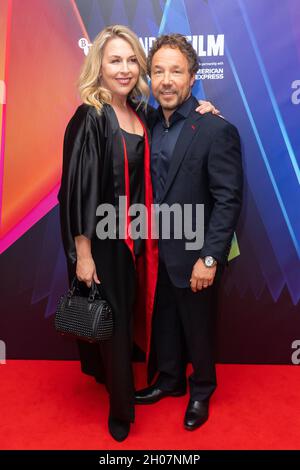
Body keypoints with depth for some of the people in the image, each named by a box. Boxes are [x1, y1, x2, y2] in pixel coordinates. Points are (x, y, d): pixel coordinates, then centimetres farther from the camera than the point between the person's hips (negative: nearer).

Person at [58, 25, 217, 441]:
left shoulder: (141, 113, 5)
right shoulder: (89, 119, -15)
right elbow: (77, 189, -17)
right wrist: (82, 254, -16)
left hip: (136, 236, 7)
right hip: (102, 242, -6)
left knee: (127, 314, 21)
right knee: (111, 321, 8)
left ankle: (109, 372, 48)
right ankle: (120, 406, 30)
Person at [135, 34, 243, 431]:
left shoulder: (217, 130, -15)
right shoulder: (152, 127, 4)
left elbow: (228, 200, -17)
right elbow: (151, 189, 7)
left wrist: (209, 258, -20)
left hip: (193, 256, -5)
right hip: (157, 253, 6)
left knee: (198, 330, 15)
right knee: (164, 323, 21)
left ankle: (202, 391, 41)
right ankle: (170, 380, 46)